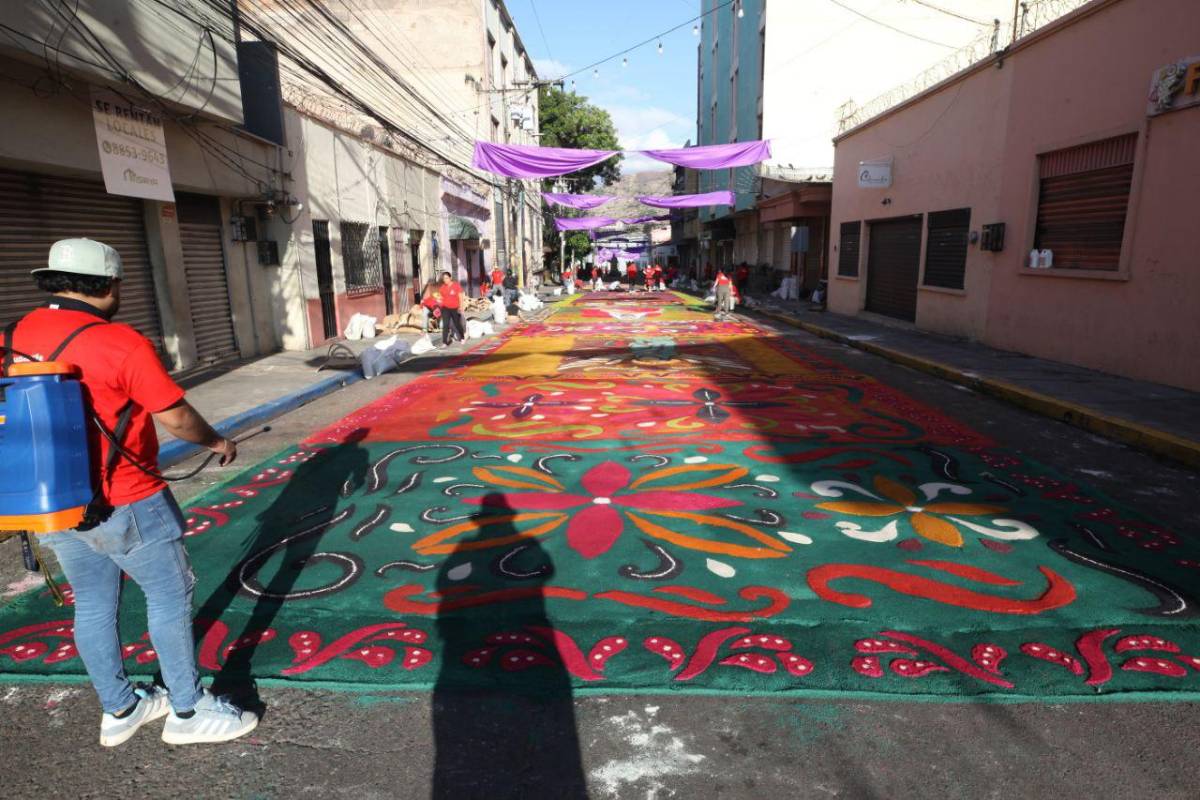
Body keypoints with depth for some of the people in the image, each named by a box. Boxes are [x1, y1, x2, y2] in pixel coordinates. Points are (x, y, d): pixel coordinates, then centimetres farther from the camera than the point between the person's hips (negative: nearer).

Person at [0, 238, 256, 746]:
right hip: (124, 505, -7)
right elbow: (176, 418, -15)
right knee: (169, 595, 7)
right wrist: (217, 443, 4)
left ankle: (119, 710, 34)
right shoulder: (120, 343, -19)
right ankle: (188, 712, 19)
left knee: (92, 604, 18)